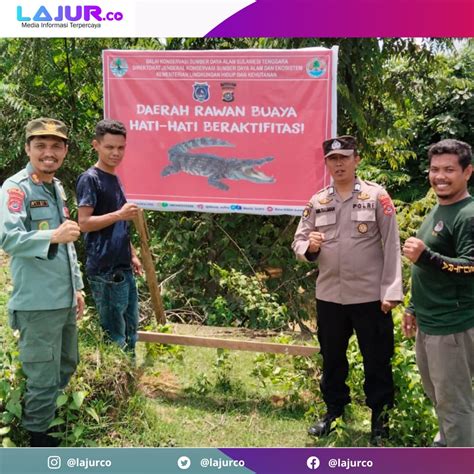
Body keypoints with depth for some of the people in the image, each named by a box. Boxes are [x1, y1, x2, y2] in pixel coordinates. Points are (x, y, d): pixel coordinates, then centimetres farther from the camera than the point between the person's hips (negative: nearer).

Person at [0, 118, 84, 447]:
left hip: (65, 301, 9)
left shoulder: (58, 188, 14)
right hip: (38, 304, -9)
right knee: (44, 378, 0)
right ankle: (38, 438, 19)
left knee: (67, 368, 21)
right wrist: (53, 235, -36)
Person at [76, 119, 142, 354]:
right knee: (114, 333, -3)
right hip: (104, 270, -9)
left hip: (122, 268, 9)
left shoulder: (115, 179, 17)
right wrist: (119, 214, -25)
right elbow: (84, 223, -15)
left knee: (130, 329, 14)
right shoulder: (90, 179, -8)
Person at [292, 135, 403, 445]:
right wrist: (309, 246, -15)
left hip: (370, 296, -3)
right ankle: (334, 409, 37)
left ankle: (381, 418, 26)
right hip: (329, 295, 4)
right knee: (332, 358, 17)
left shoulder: (377, 196, -3)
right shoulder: (317, 201, 7)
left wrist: (391, 291, -11)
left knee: (377, 360, 8)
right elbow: (299, 243, 9)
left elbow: (391, 246, -6)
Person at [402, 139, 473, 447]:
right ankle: (446, 441, 45)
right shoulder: (437, 210, 13)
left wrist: (425, 256, -35)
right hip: (428, 322, 9)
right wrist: (413, 308, 22)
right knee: (437, 394, 24)